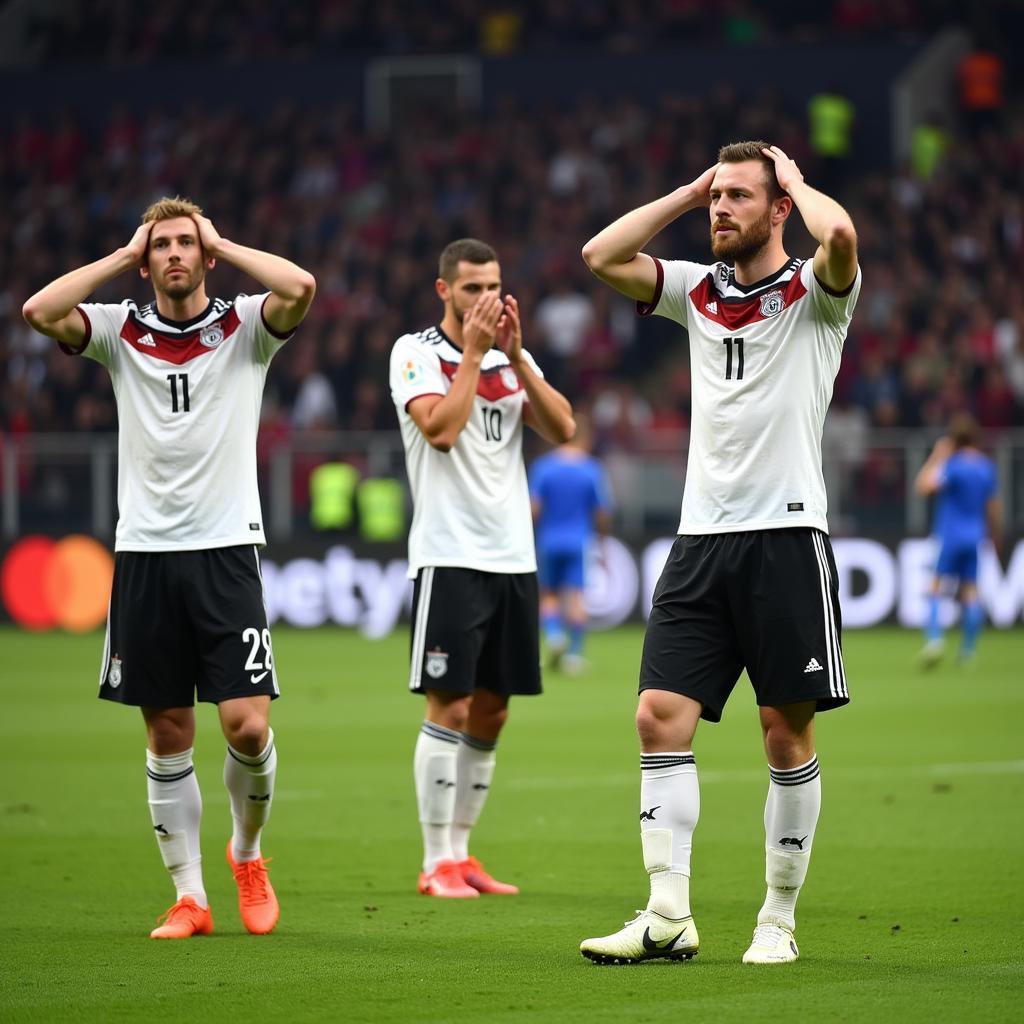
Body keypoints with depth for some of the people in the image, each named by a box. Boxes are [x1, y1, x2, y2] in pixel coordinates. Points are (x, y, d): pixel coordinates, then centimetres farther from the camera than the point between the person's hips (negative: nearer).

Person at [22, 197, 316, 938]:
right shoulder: (120, 331, 6)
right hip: (144, 552, 2)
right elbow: (40, 311, -10)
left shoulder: (244, 328, 2)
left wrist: (221, 244, -5)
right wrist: (123, 256, -2)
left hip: (226, 551, -2)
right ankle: (190, 897, 12)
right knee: (167, 735, 5)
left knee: (247, 725, -10)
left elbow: (300, 287, -18)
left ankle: (248, 850, 18)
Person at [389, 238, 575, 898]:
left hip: (514, 558, 6)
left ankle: (461, 853, 15)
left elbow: (563, 430, -1)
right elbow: (441, 429, -18)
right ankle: (437, 863, -3)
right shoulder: (416, 352, -3)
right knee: (450, 708, -7)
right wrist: (473, 350, -14)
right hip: (449, 558, -6)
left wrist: (516, 355, -8)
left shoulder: (512, 357, 12)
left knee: (490, 714, 7)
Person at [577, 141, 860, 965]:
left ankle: (779, 921, 9)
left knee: (787, 732, 0)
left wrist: (793, 176, -3)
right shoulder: (699, 292, 14)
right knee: (661, 717, -5)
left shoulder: (813, 291, -1)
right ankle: (669, 917, -5)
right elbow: (601, 255, 10)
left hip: (786, 537, -5)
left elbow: (841, 235, -23)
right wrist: (690, 190, 10)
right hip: (702, 540, 5)